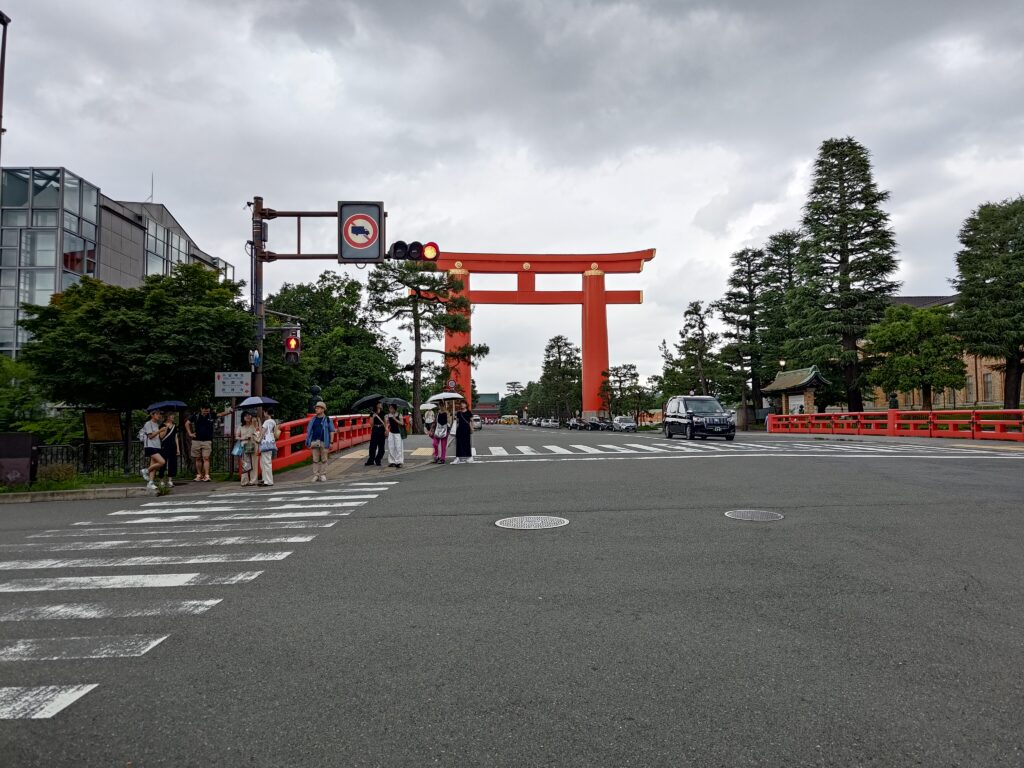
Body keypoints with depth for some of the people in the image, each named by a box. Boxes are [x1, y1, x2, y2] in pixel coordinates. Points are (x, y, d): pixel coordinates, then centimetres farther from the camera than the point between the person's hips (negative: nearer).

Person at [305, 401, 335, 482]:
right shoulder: (313, 420, 13)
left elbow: (331, 431, 2)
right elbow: (309, 431, 14)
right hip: (314, 442, 3)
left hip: (324, 442, -3)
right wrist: (308, 443, 7)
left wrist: (331, 442, -5)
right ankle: (316, 475, 8)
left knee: (324, 460, 2)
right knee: (315, 460, 3)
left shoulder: (327, 420, 3)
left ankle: (323, 475, 9)